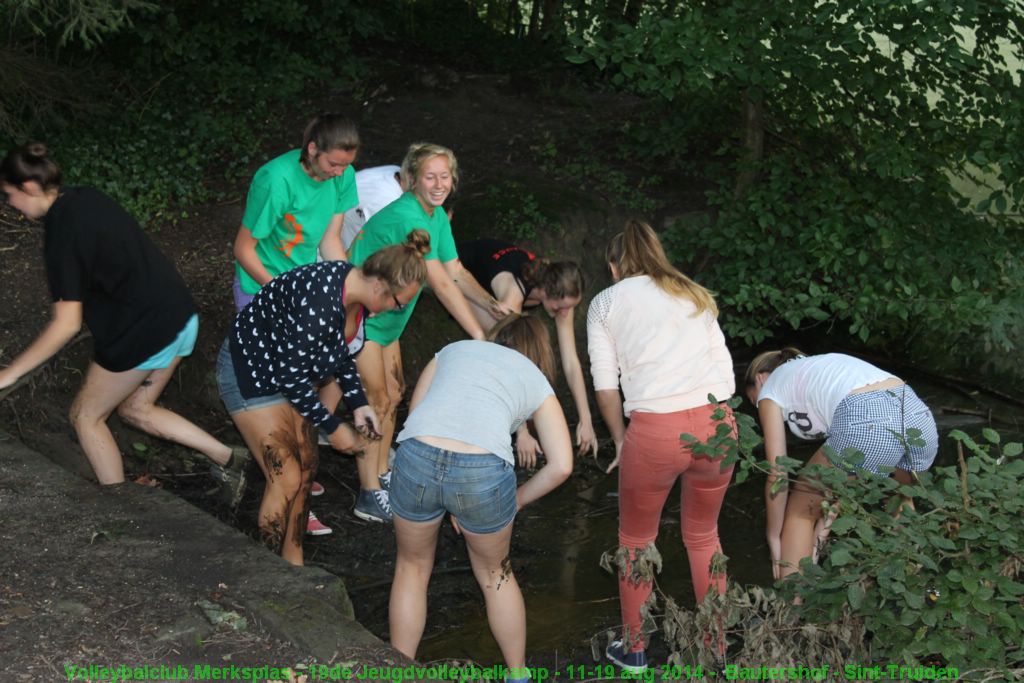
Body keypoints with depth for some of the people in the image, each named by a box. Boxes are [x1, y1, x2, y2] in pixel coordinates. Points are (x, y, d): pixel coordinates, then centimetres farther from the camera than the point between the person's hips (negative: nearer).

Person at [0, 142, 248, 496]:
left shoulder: (62, 233, -18)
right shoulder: (86, 198, 6)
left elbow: (67, 324, -19)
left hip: (144, 330, -9)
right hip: (181, 316, 9)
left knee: (86, 416, 12)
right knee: (135, 409, 24)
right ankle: (228, 458, 19)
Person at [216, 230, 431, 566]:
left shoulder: (356, 291, -10)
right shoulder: (320, 306, -37)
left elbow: (341, 351, 9)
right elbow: (291, 376, -28)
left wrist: (358, 403, 1)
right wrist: (333, 428, -18)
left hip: (289, 371, 9)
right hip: (249, 372, -9)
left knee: (306, 466, 11)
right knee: (287, 479, -9)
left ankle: (293, 566, 25)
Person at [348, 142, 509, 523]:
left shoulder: (438, 216, 1)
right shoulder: (407, 217, -29)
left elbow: (456, 271, 5)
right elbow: (441, 284, -32)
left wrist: (492, 304, -12)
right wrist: (480, 338, -32)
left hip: (386, 319, 10)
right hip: (360, 316, -10)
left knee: (393, 396, 17)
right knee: (377, 402, -6)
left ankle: (381, 474, 32)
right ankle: (370, 498, 3)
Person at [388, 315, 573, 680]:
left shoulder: (454, 349, 30)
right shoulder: (536, 380, 24)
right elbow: (561, 465, 11)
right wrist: (516, 500, 25)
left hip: (417, 458, 1)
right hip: (483, 472, -1)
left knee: (412, 568, 28)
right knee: (494, 574, 28)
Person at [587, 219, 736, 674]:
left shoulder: (605, 303, 15)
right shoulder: (693, 295, 23)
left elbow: (605, 384, 7)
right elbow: (724, 368, 18)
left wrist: (620, 441, 19)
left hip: (654, 430, -3)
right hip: (717, 421, 4)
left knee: (636, 541, 20)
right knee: (702, 535, 25)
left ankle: (634, 649, 31)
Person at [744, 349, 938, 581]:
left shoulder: (769, 389, 21)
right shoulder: (817, 369, 38)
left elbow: (777, 475, 15)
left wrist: (774, 538, 25)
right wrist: (825, 523, 35)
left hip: (867, 425, -7)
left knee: (800, 509, 17)